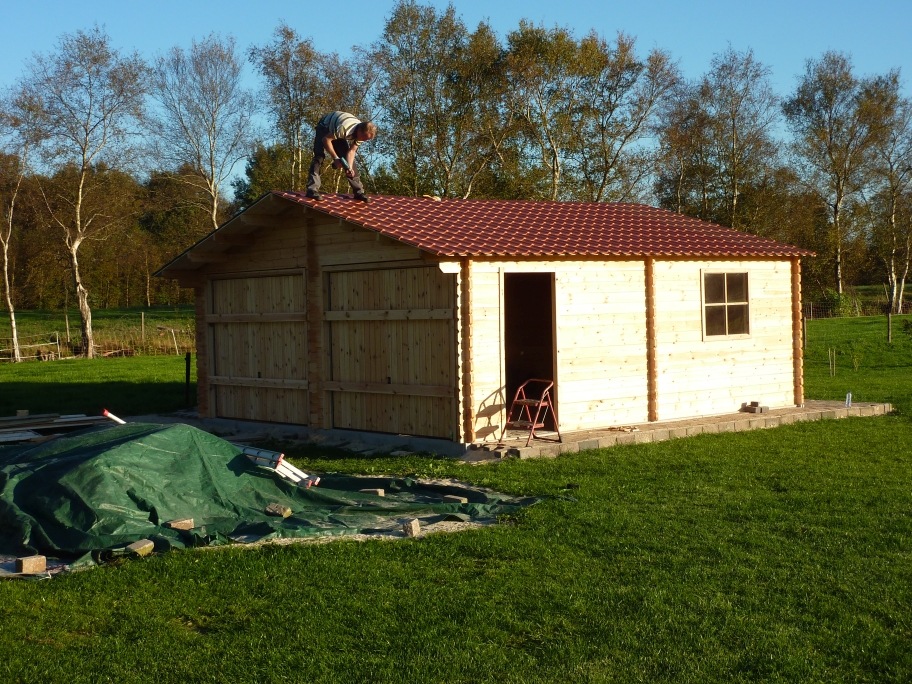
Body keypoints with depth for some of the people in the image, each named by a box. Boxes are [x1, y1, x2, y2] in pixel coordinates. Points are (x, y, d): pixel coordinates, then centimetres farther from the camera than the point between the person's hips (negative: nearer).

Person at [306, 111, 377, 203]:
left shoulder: (362, 133, -19)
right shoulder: (344, 129, -43)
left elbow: (351, 151, -13)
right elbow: (326, 139, -32)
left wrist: (350, 168, -27)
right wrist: (335, 158, -31)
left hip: (336, 133, 6)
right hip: (325, 128, -6)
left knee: (349, 159, 0)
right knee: (319, 157, -23)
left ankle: (359, 192, 4)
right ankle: (312, 190, -28)